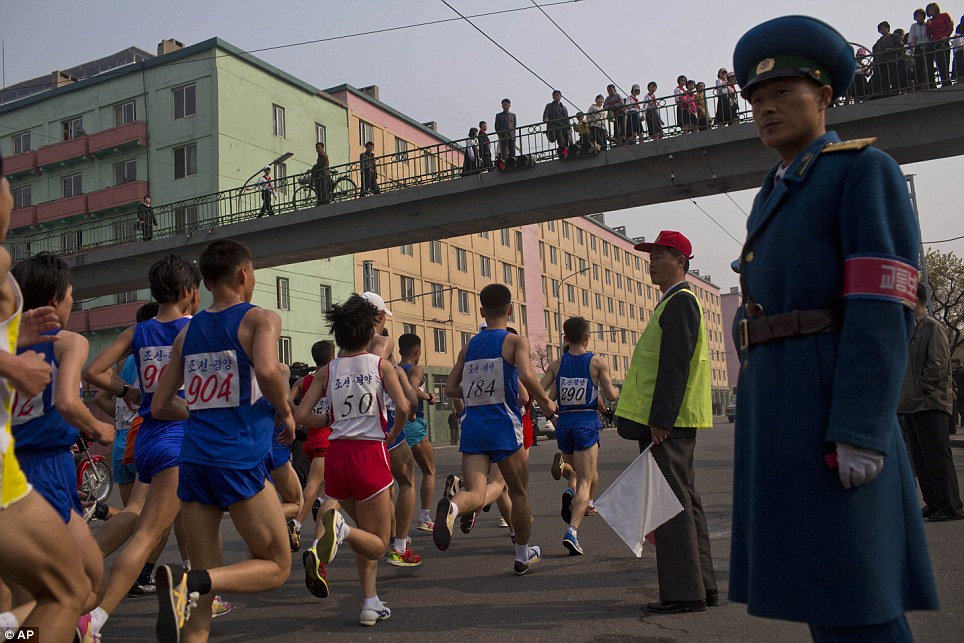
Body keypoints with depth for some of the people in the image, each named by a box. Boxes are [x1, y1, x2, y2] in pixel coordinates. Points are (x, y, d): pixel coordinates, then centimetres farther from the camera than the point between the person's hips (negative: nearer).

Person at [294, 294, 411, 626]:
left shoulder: (328, 370, 6)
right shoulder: (381, 365, -1)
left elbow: (301, 415, 0)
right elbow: (402, 407, -13)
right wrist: (392, 436, 4)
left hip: (336, 455, 4)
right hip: (370, 454, -4)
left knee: (367, 535, 23)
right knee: (377, 544, 5)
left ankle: (371, 603, 16)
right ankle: (340, 527, -26)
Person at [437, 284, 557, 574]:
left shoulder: (469, 346, 13)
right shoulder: (516, 341, -2)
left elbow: (450, 388, 13)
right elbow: (526, 376, -19)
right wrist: (546, 402, -4)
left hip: (472, 428, 3)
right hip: (504, 429, -3)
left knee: (475, 494, -4)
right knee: (519, 493, 16)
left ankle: (451, 507, -39)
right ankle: (523, 556, 28)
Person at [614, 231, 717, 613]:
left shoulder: (680, 302, -10)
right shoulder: (673, 303, 22)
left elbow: (675, 364, -19)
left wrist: (660, 420, -22)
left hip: (666, 423, -11)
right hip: (666, 421, 11)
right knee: (682, 501, 13)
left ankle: (683, 592, -1)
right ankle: (701, 586, 19)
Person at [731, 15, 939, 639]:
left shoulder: (868, 169, -3)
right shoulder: (774, 200, 24)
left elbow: (883, 309, -14)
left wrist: (859, 433, -22)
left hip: (833, 406, -9)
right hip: (776, 406, 9)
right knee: (821, 586, 10)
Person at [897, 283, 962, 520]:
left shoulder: (932, 327, -6)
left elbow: (938, 365, -14)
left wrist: (919, 389, -14)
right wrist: (903, 396, 10)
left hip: (930, 403, -8)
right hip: (910, 405, 8)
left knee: (937, 456, -7)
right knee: (920, 459, 9)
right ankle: (933, 503, 15)